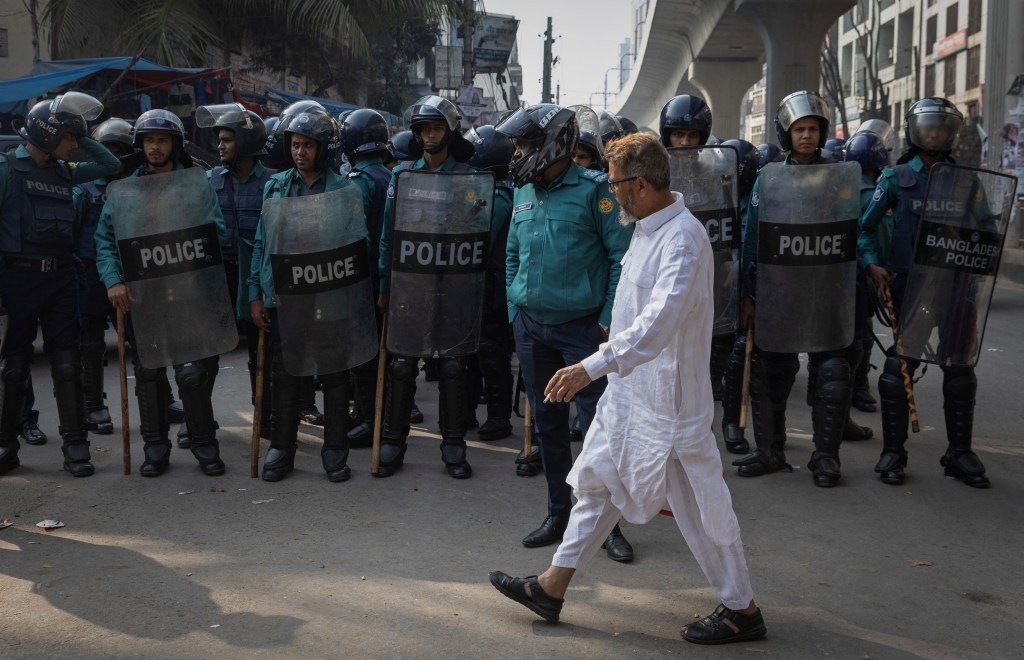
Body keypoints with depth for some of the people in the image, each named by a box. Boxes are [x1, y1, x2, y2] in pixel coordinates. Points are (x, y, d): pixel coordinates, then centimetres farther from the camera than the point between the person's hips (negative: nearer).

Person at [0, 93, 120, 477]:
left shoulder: (63, 172, 11)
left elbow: (111, 165, 17)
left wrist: (82, 137, 8)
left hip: (61, 275, 4)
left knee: (67, 362, 3)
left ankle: (75, 444, 8)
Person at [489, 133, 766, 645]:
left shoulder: (683, 239, -24)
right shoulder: (647, 227, 7)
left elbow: (661, 321, -37)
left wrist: (592, 366, -42)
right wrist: (617, 338, 26)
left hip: (667, 396, -10)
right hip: (629, 386, 10)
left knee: (699, 504, 3)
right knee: (596, 481, 16)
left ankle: (742, 609, 21)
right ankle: (552, 587, 28)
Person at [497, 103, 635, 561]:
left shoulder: (593, 189, -9)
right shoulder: (524, 193, 10)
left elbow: (622, 257, -9)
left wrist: (609, 320, -12)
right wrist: (514, 312, 13)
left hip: (582, 326, -6)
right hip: (531, 326, 6)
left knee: (598, 424, -3)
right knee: (547, 422, 12)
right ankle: (559, 513, 24)